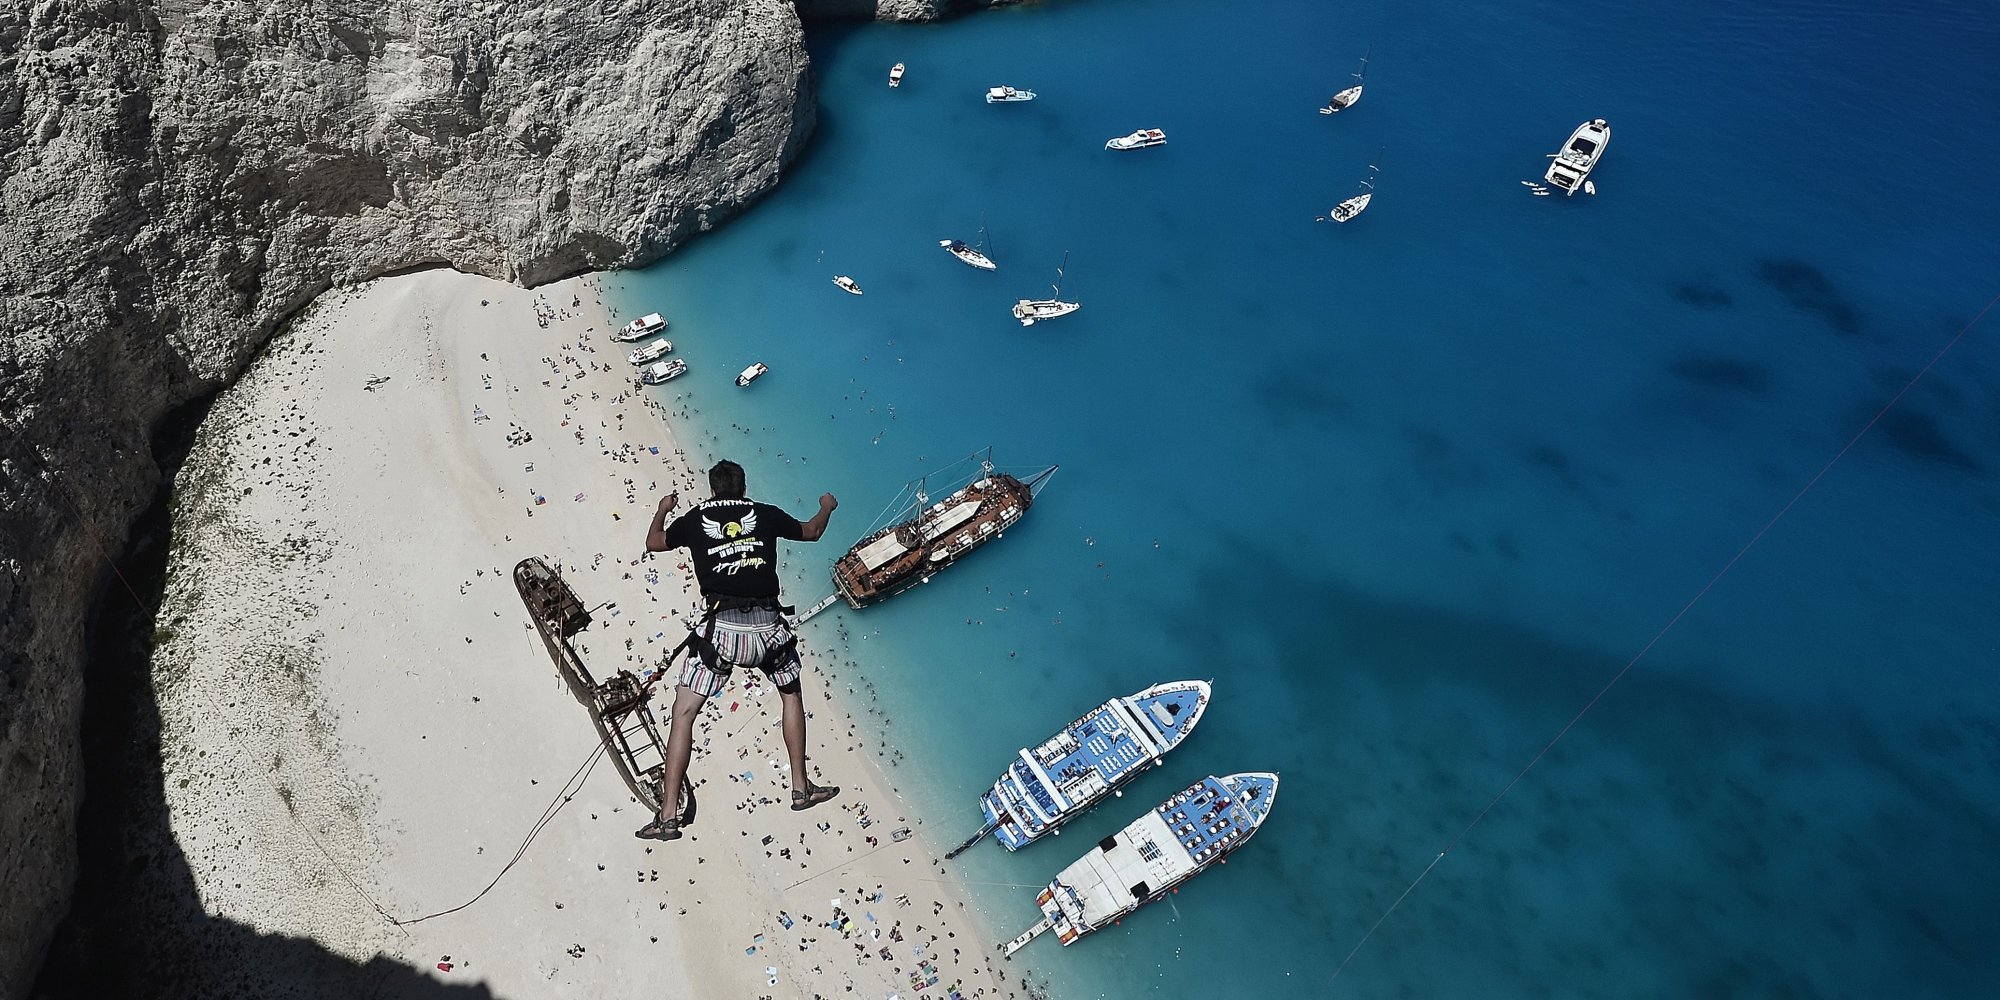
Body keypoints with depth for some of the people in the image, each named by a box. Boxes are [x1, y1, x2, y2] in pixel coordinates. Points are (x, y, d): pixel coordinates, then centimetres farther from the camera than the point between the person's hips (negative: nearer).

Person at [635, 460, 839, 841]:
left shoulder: (694, 519, 11)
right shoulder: (765, 514, 12)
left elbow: (653, 542, 30)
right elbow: (811, 531, 29)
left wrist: (662, 510, 50)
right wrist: (826, 507, 50)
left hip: (720, 628, -1)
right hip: (767, 626, 2)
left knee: (683, 714, 8)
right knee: (791, 693, 25)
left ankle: (669, 816, 5)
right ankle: (801, 787, 27)